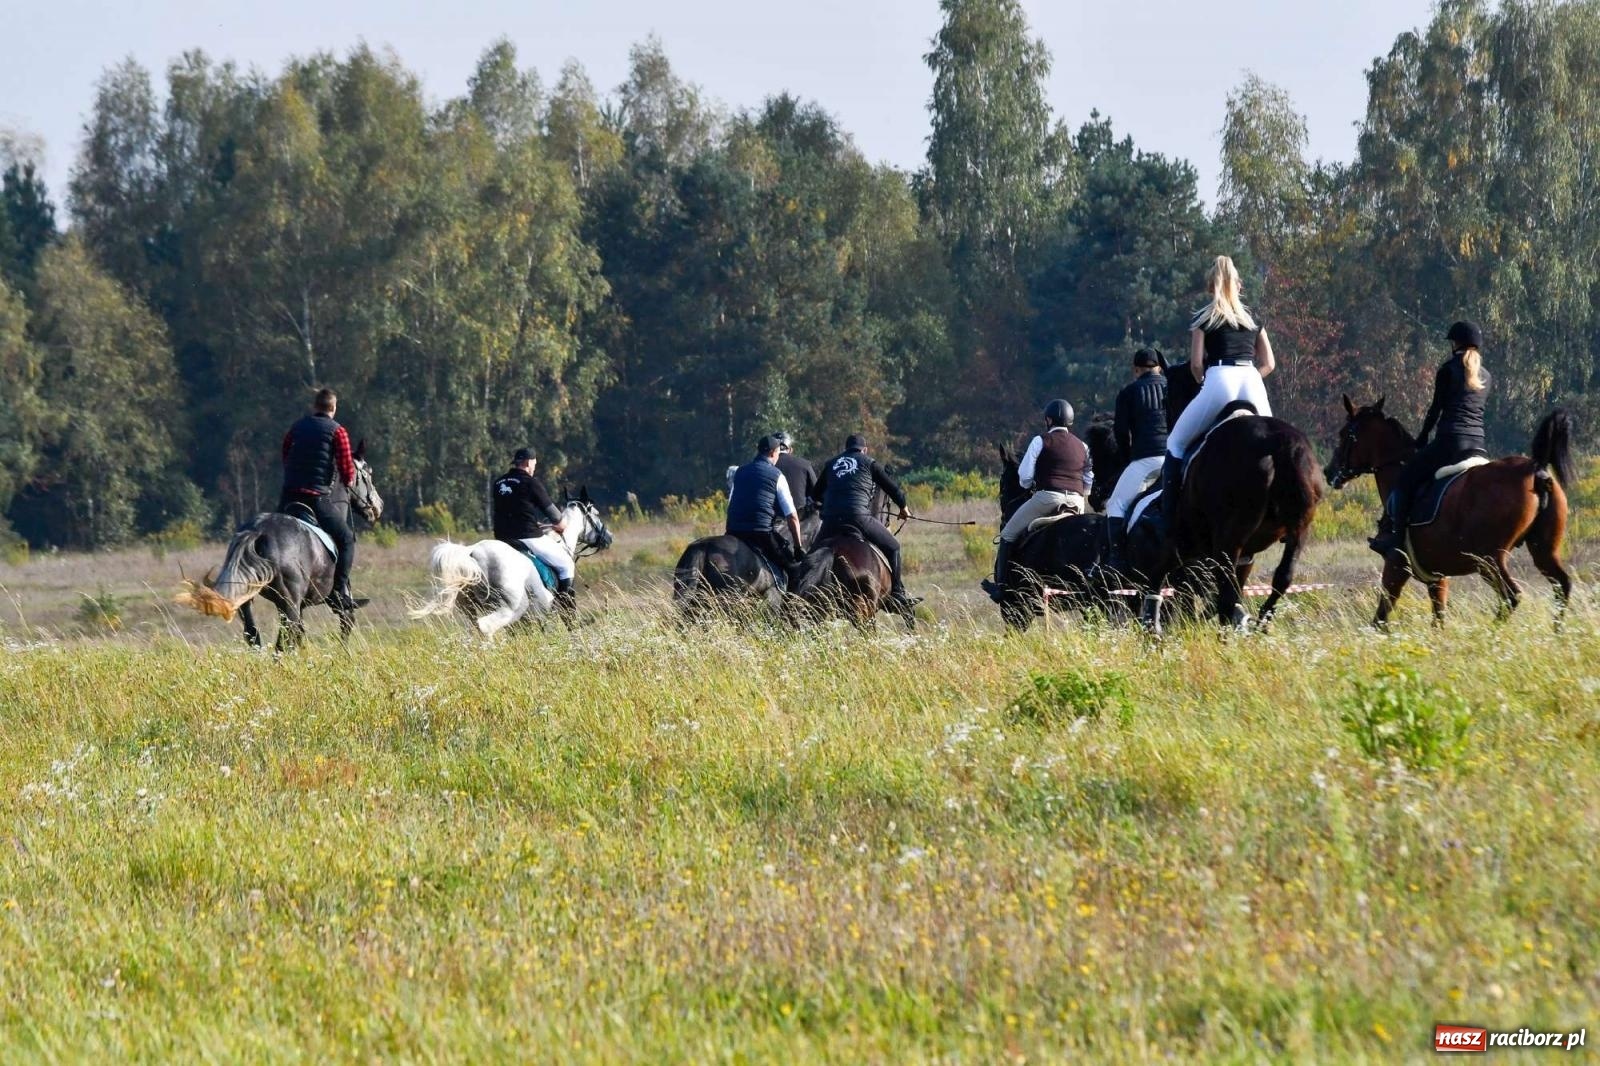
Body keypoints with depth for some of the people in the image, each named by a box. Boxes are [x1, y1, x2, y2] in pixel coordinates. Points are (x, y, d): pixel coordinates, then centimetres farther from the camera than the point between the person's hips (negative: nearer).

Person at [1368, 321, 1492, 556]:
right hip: (1478, 445, 6)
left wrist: (1422, 438, 13)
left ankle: (1394, 534, -10)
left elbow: (1436, 408, 0)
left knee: (1404, 480, 1)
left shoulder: (1449, 369, -1)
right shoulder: (1485, 377, 16)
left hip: (1449, 440, -6)